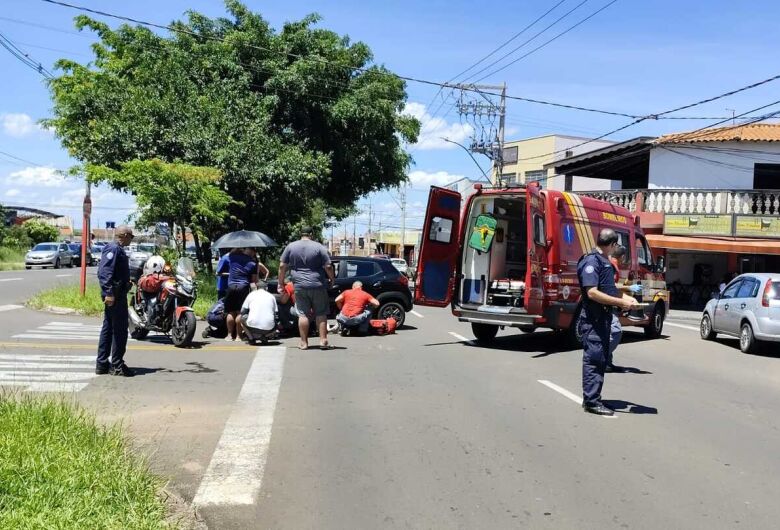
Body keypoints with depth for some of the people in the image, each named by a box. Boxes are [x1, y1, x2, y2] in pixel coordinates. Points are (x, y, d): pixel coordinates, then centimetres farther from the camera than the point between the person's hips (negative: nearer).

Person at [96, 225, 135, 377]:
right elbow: (105, 272, -23)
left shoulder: (117, 249, 18)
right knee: (120, 330, -6)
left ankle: (102, 364, 20)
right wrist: (109, 293, -28)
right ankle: (117, 365, -1)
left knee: (108, 329, 13)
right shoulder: (113, 249, -14)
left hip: (115, 295, 11)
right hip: (115, 296, -11)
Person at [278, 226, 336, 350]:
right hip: (318, 285, -1)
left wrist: (281, 282, 13)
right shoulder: (319, 247, -2)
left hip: (299, 286, 1)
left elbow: (282, 266, 4)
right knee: (321, 314, 7)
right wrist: (332, 279, 12)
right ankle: (323, 340, 3)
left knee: (303, 314, 5)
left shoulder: (290, 247, 4)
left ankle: (304, 342, 6)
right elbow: (328, 266, -4)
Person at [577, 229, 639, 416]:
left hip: (604, 317, 10)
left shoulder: (605, 262, 16)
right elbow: (592, 293, -24)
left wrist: (625, 297, 9)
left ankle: (592, 398, 21)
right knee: (594, 358, -7)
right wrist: (621, 303, -22)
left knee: (602, 358, 14)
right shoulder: (591, 261, -15)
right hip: (593, 318, -10)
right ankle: (591, 401, -4)